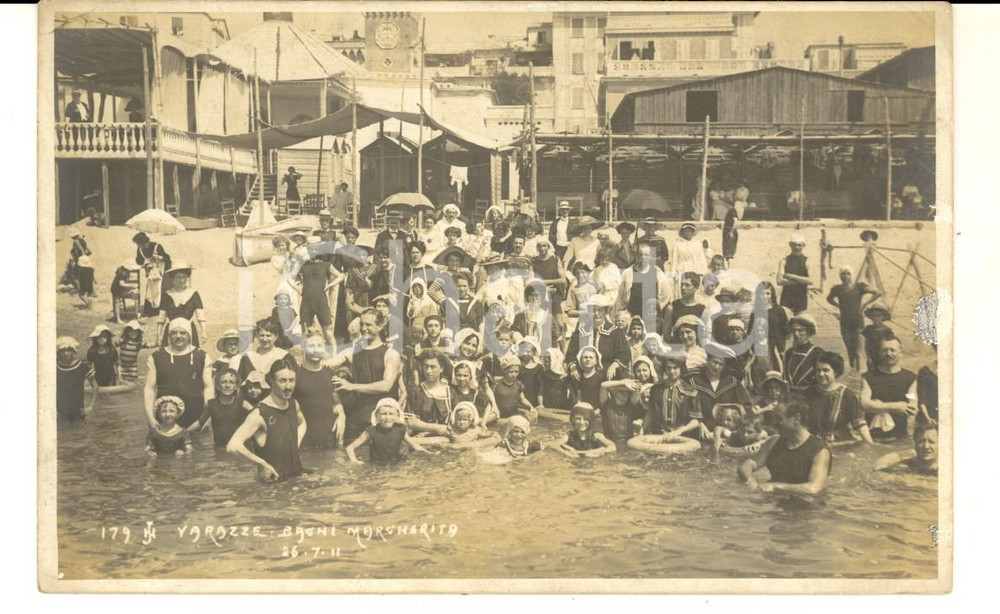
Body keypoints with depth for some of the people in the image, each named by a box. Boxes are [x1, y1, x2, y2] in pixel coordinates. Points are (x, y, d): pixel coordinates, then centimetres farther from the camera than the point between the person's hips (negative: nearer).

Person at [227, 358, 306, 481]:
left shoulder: (293, 404, 3)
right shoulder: (260, 414, -18)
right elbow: (233, 446, -27)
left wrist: (296, 443, 9)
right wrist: (263, 464, -19)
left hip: (297, 475, 6)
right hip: (274, 481, -6)